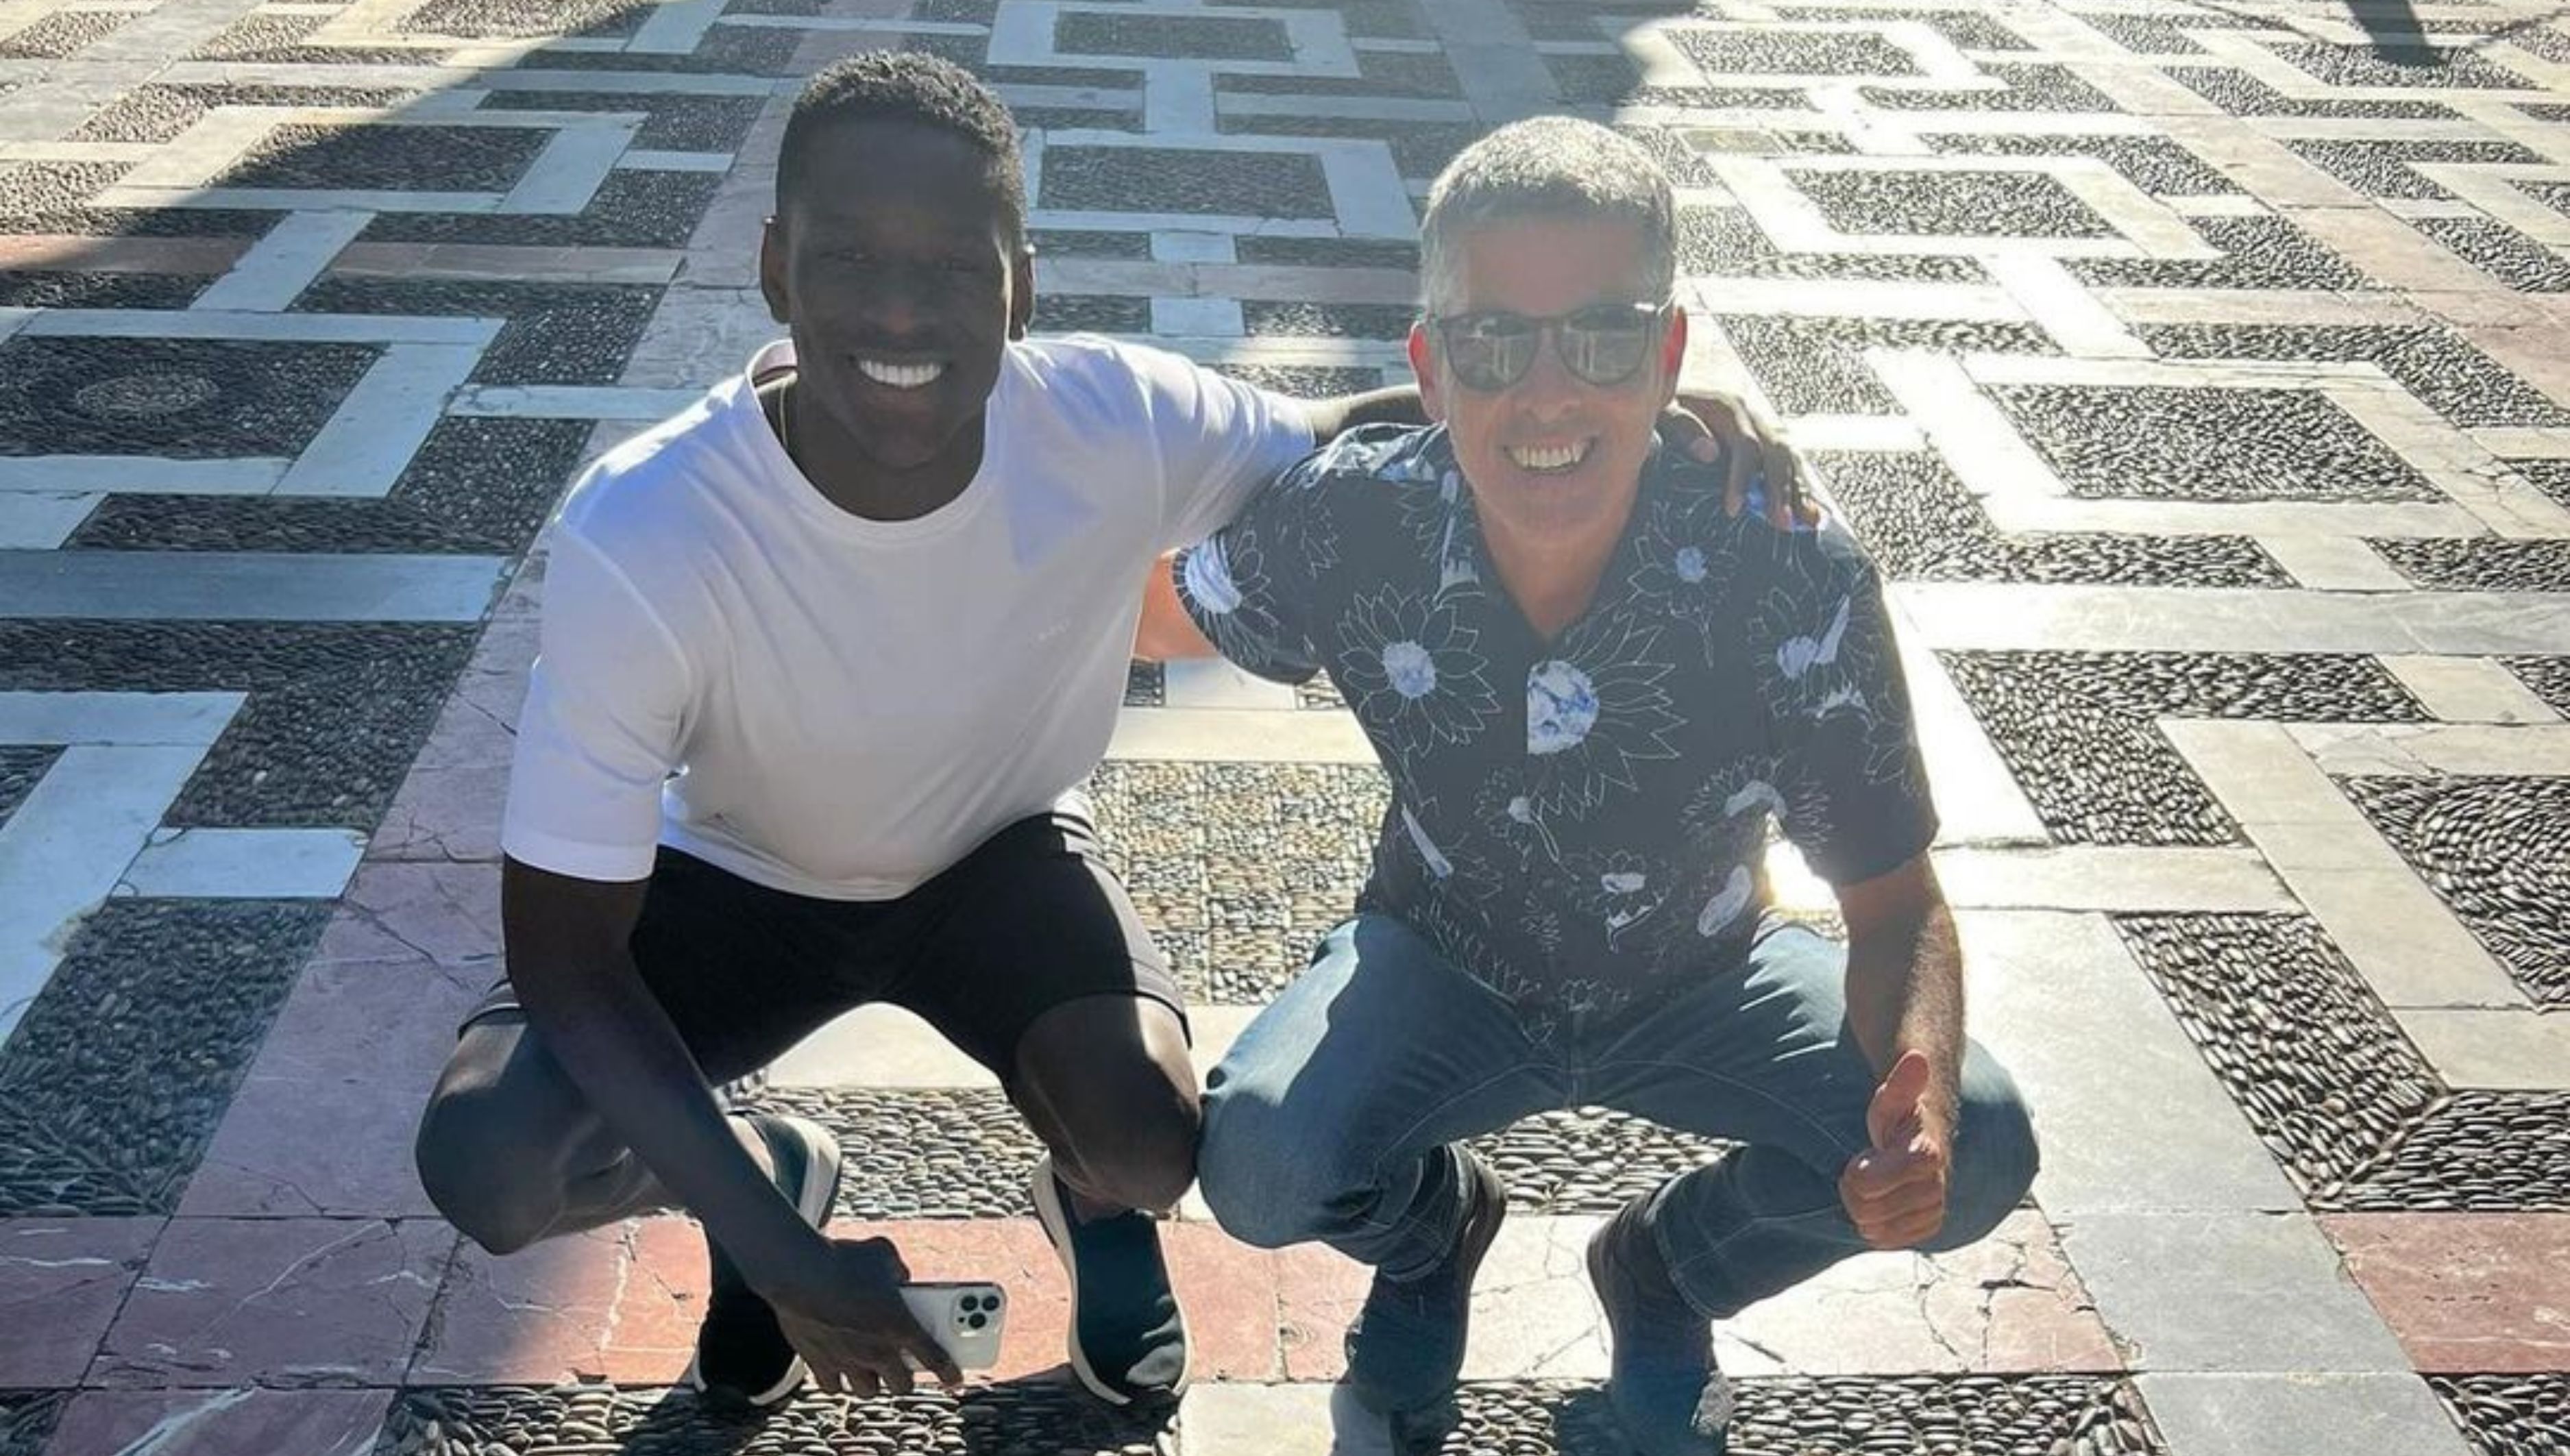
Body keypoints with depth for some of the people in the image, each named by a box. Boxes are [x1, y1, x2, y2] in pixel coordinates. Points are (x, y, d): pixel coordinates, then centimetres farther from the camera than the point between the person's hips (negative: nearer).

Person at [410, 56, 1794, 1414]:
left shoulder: (1114, 424, -29)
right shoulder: (640, 535, -35)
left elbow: (1349, 438, -10)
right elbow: (565, 950, -27)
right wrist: (777, 1252, -32)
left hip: (997, 853, 1)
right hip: (738, 874, 0)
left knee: (1150, 1145, -26)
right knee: (483, 1163, -23)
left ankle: (1091, 1200, 15)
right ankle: (769, 1177, 12)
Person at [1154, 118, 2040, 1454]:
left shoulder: (1795, 583, -30)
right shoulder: (1352, 528, -27)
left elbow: (1895, 902, -20)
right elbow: (1153, 615, -4)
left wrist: (1920, 1105, -40)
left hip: (1697, 983, 1)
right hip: (1443, 966, 0)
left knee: (1977, 1152, -21)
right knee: (1259, 1166, -27)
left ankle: (1669, 1268, 12)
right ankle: (1433, 1226, 13)